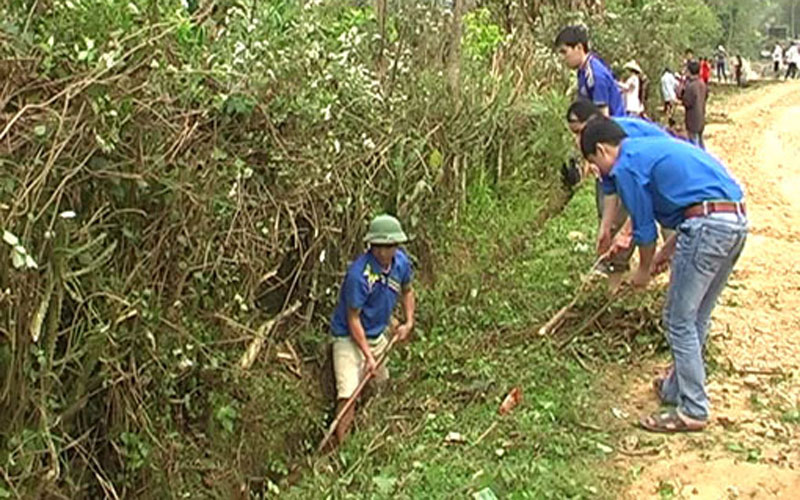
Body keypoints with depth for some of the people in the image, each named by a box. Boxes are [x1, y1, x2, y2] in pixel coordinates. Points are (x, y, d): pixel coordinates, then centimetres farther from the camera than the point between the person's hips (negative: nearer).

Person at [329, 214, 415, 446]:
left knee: (382, 383, 21)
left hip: (379, 334, 7)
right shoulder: (359, 274, -30)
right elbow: (353, 319, -23)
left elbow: (407, 292, 13)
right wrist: (368, 356, -25)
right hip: (349, 337, -7)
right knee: (348, 394, -17)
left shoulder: (401, 262, -9)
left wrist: (409, 322, 1)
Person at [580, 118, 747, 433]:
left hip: (708, 226, -9)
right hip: (738, 220, 9)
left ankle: (693, 411, 7)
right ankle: (678, 388, 32)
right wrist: (668, 250, 33)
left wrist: (644, 270, 19)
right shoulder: (657, 148, 26)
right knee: (696, 318, 20)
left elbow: (644, 227, 2)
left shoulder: (626, 166, -2)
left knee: (679, 321, 2)